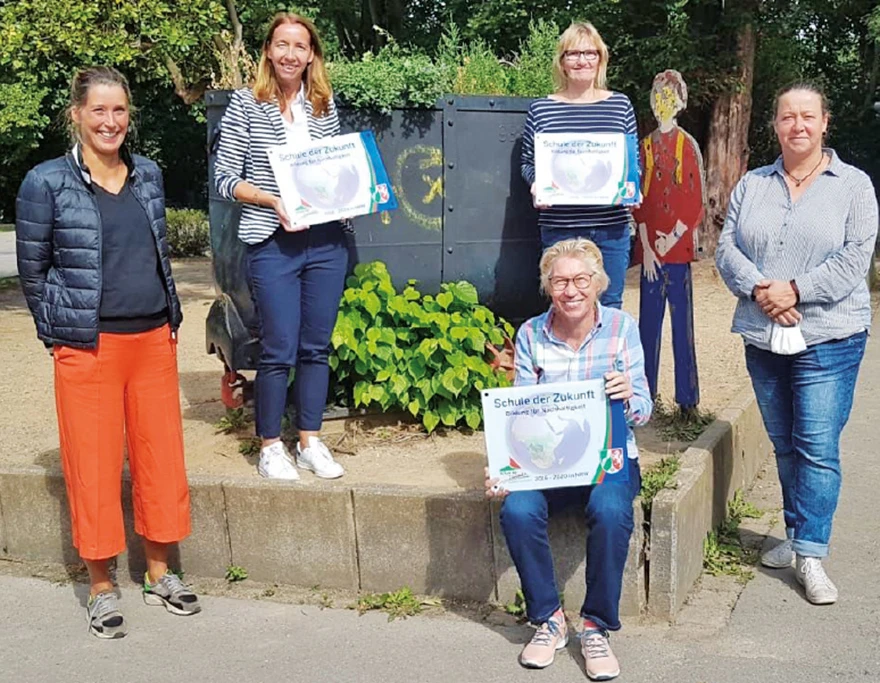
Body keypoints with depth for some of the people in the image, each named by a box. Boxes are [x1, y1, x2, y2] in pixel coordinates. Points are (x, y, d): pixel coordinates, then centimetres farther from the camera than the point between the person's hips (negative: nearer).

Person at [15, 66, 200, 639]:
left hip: (154, 341, 4)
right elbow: (32, 269, 1)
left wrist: (170, 317, 12)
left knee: (162, 458, 10)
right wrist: (59, 332, 3)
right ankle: (102, 588, 19)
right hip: (88, 349, -4)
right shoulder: (47, 183, -5)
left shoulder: (149, 175, 8)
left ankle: (159, 572, 28)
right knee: (95, 467, 3)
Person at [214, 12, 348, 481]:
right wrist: (274, 201, -16)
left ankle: (310, 441, 23)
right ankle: (270, 447, 16)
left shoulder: (325, 106, 9)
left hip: (326, 243, 4)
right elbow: (225, 179, -3)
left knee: (316, 348, 10)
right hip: (273, 244, -4)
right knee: (279, 352, -1)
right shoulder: (246, 104, -2)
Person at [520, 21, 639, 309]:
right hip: (560, 228, -1)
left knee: (610, 305, 10)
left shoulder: (621, 105, 6)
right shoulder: (541, 109, 2)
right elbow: (528, 163, 8)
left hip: (611, 225, 2)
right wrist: (536, 184, -13)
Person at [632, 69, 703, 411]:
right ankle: (646, 392, 16)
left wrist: (673, 238, -11)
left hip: (679, 246, -3)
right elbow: (639, 200, 7)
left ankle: (687, 396, 7)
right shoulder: (646, 145, 10)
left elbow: (695, 202, -2)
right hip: (650, 247, 3)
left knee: (681, 321, -1)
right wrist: (646, 248, -2)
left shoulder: (688, 146, 0)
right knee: (648, 321, 7)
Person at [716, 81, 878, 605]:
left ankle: (811, 555, 1)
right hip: (763, 337, 4)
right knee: (784, 444, 13)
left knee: (818, 448, -6)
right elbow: (727, 248, 4)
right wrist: (758, 290, -13)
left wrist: (795, 291, -17)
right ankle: (797, 537, 25)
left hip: (828, 338, -4)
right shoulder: (752, 185, 11)